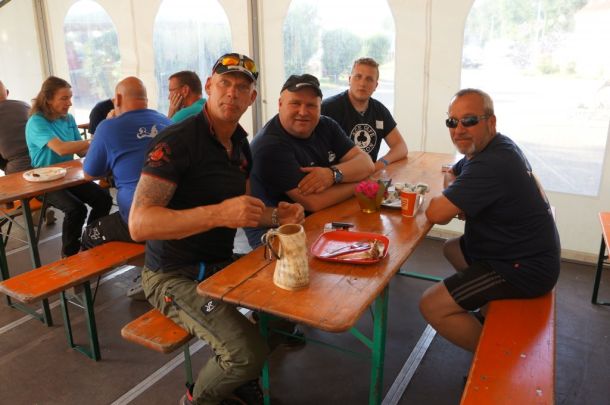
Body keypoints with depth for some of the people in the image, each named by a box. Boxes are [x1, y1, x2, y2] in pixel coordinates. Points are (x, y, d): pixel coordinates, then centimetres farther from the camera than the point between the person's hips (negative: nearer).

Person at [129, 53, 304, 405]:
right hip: (175, 276, -8)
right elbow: (139, 224, -27)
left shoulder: (241, 144, 6)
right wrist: (218, 214, -38)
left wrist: (275, 216, -6)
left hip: (222, 264, 8)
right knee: (248, 352, -25)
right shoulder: (177, 141, -19)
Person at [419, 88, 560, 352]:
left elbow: (436, 214, -28)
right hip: (526, 251, 11)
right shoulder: (496, 146, 5)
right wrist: (456, 200, -2)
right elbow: (451, 174, 20)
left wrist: (445, 201, -5)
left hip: (523, 268, -11)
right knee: (451, 248, 30)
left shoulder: (491, 164, -28)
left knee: (432, 306, -15)